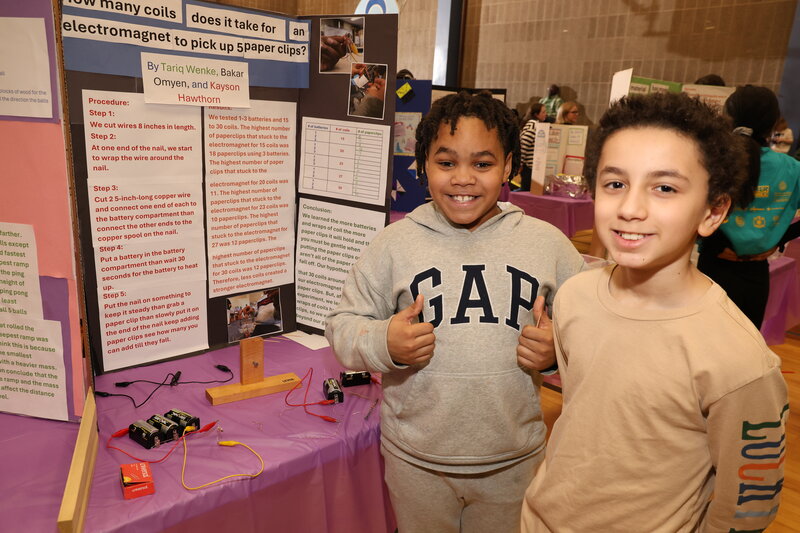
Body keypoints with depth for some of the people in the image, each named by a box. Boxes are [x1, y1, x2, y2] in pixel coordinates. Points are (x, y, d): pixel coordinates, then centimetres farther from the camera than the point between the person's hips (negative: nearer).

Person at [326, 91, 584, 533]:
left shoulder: (547, 243, -4)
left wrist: (560, 349, -15)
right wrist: (382, 343, -20)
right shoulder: (395, 243, -6)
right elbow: (342, 325, -1)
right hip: (415, 459, 0)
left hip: (514, 459, 1)